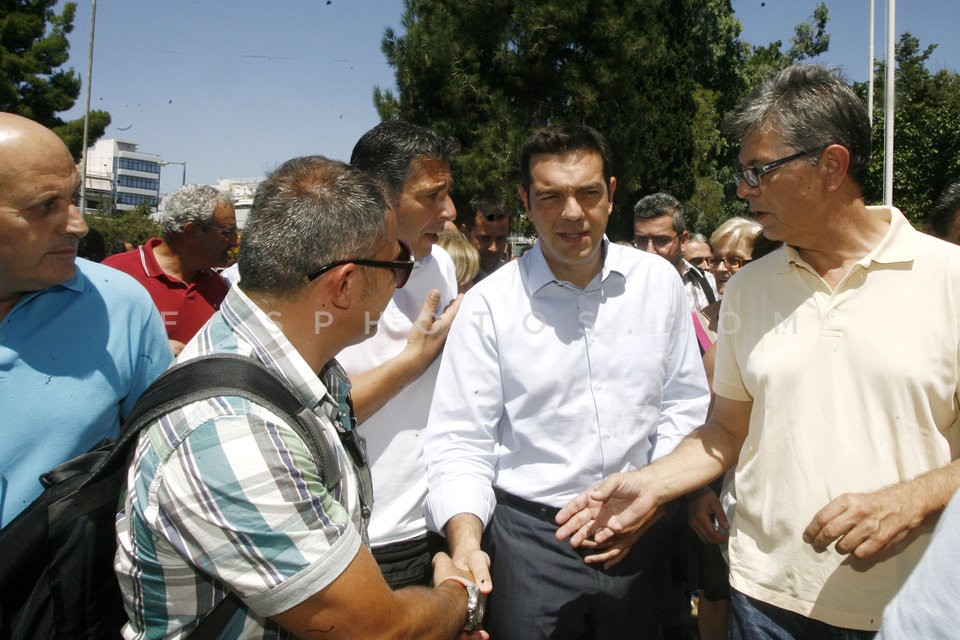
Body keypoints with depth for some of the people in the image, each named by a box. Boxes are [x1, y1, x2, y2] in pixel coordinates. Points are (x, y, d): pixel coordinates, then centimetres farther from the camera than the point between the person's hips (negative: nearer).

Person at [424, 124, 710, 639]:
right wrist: (466, 543, -23)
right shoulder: (489, 303, -10)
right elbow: (460, 441, -9)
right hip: (531, 535, -2)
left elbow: (684, 405, 6)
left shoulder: (659, 280, -1)